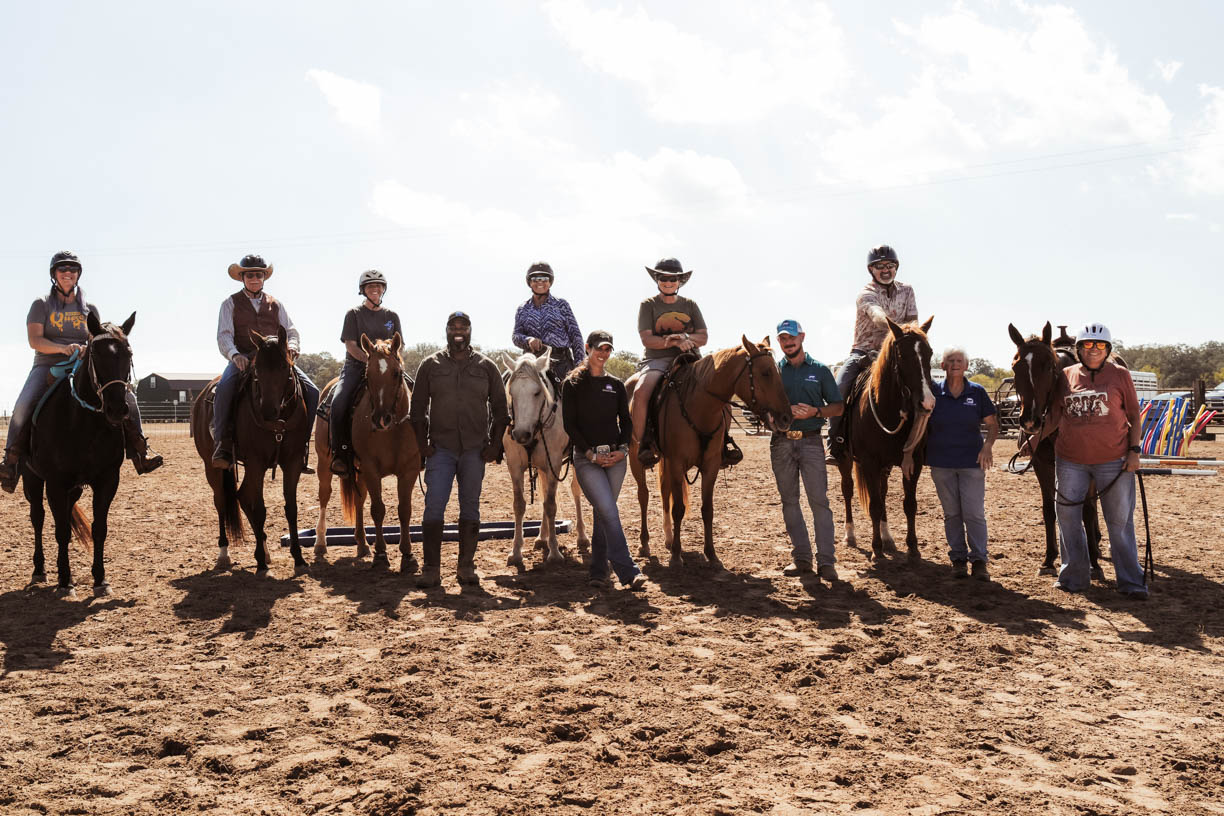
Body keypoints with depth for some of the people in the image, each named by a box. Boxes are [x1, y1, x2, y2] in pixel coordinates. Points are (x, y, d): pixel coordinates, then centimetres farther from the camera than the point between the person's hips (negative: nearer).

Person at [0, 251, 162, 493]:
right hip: (47, 367, -2)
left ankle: (140, 452, -14)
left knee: (127, 397, -18)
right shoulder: (42, 305, 7)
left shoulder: (89, 309, 14)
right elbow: (34, 339, -7)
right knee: (23, 406, -30)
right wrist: (62, 348, -25)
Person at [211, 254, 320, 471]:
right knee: (224, 388, -35)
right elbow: (224, 336, -2)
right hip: (243, 359, -3)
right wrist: (235, 355, -23)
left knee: (312, 392, -16)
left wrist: (291, 347, -11)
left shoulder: (275, 304, 19)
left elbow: (291, 331, 13)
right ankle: (223, 447, -29)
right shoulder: (231, 304, 10)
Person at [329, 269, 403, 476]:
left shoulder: (392, 316, 16)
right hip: (355, 366, -2)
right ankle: (340, 453, -20)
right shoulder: (354, 314, 7)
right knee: (339, 401, -29)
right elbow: (350, 345, -2)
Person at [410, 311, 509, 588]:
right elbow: (417, 408, 6)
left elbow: (500, 409, 8)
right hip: (440, 448, -1)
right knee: (433, 508, -5)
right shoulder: (430, 365, 4)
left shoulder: (486, 367, 5)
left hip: (475, 450, 1)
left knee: (470, 509, 8)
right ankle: (431, 569, 3)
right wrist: (422, 443, -3)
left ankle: (466, 567, 18)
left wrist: (495, 445, -1)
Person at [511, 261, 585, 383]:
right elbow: (515, 335, 8)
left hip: (560, 360, -1)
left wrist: (579, 365, -5)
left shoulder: (561, 305, 11)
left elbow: (575, 335, 7)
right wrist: (528, 340, -17)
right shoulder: (523, 309, 17)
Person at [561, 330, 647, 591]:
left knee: (603, 515, 8)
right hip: (586, 458, -4)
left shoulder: (616, 385, 11)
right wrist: (592, 454, -12)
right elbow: (569, 424, -4)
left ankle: (598, 572, 19)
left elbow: (626, 421, 12)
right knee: (609, 513, -13)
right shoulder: (573, 384, 0)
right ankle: (629, 572, -15)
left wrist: (622, 449, -5)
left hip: (615, 457, 4)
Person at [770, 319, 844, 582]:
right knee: (789, 500, 6)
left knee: (819, 500, -7)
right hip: (781, 442, 2)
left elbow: (838, 407, 6)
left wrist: (815, 411, -13)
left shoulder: (820, 370, 5)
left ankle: (826, 561, -6)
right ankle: (801, 557, 15)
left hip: (811, 441, -2)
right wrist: (787, 410, -15)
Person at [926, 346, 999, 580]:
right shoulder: (934, 392, 0)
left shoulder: (977, 392, 0)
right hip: (941, 463, 1)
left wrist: (987, 445, -12)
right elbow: (922, 424, 8)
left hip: (972, 462, -1)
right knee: (951, 513, 9)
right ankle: (958, 558, 18)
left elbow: (992, 424, 5)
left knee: (974, 513, -3)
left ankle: (979, 560, 6)